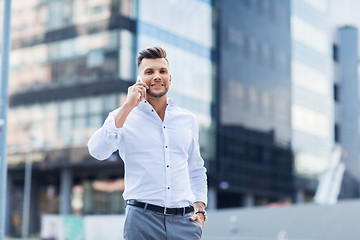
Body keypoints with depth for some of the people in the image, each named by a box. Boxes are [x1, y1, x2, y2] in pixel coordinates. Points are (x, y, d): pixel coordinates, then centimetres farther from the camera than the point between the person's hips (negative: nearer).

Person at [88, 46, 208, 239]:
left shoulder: (187, 120, 15)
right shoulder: (124, 116, 5)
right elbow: (97, 151, -12)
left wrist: (199, 209, 8)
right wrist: (127, 106, -10)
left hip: (184, 221, 3)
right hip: (142, 220, -2)